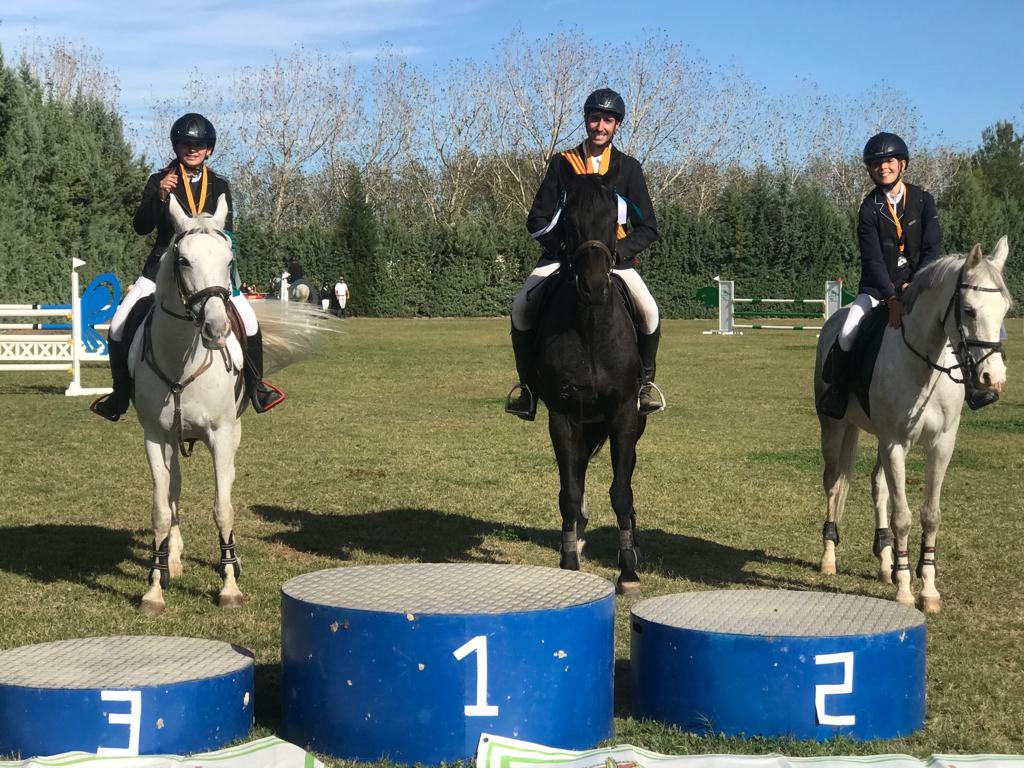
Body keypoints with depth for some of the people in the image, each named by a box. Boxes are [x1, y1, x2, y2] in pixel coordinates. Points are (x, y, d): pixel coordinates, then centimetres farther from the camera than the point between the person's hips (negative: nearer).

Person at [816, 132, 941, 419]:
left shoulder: (924, 200, 3)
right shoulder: (869, 208, -3)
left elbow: (933, 249, -1)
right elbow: (873, 259, -13)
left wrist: (914, 285, -15)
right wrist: (891, 297, -26)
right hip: (877, 287, -1)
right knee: (847, 333, -24)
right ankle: (837, 389, -3)